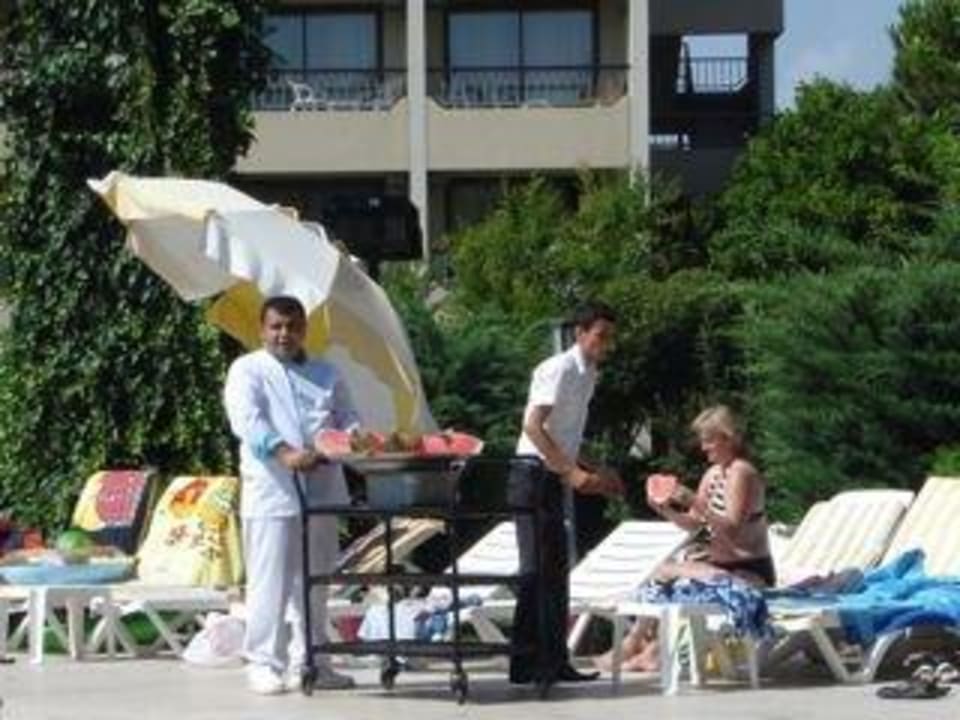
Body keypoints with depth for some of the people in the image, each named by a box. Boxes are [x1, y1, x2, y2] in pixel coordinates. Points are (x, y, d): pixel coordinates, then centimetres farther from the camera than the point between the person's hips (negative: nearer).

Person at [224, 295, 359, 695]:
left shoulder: (326, 374, 19)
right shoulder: (247, 370, 2)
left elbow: (348, 419, 17)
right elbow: (247, 420, -13)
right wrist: (284, 453, -30)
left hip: (322, 491, 5)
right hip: (272, 492, -5)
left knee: (314, 583, 9)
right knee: (270, 582, -6)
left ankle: (309, 662, 17)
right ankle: (264, 663, 1)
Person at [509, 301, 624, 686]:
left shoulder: (586, 376, 17)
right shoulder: (559, 369, -12)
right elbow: (533, 426, -22)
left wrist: (594, 473, 14)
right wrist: (572, 472, -25)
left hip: (554, 479, 9)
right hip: (534, 477, -9)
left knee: (556, 571, 9)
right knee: (538, 570, -9)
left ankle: (553, 661, 13)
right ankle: (526, 663, -7)